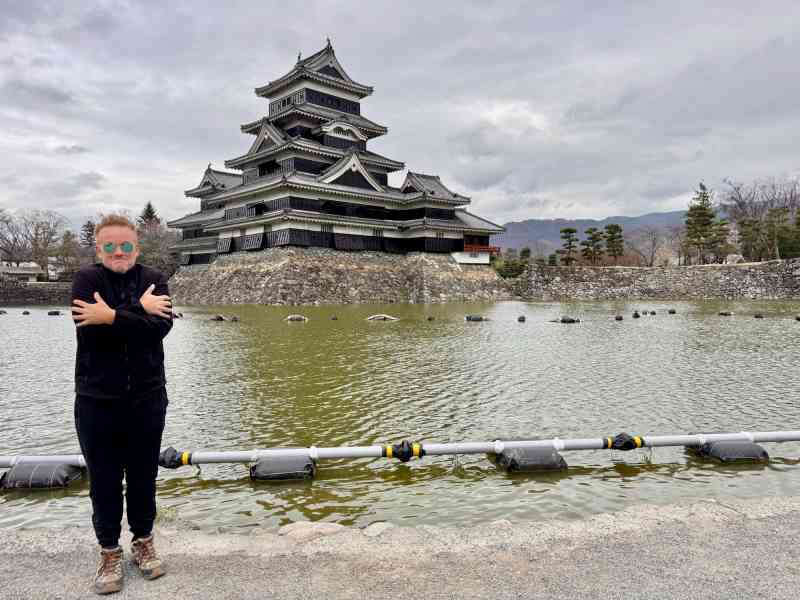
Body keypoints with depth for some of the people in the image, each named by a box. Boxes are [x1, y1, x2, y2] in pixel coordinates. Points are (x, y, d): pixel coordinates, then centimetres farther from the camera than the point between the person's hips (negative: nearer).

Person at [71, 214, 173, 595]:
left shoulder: (153, 280, 2)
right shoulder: (86, 279, -2)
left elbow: (162, 325, -16)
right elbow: (90, 330, -20)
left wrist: (112, 316, -22)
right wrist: (139, 311, -18)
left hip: (147, 399, 1)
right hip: (97, 400, -1)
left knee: (143, 477, 13)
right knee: (104, 481, 9)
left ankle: (143, 542, 33)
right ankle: (110, 552, 27)